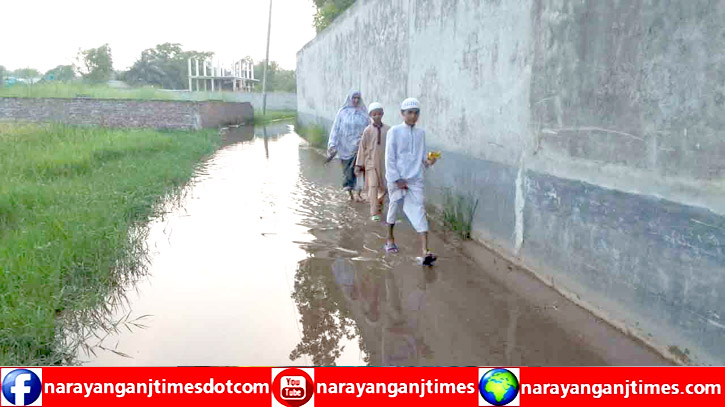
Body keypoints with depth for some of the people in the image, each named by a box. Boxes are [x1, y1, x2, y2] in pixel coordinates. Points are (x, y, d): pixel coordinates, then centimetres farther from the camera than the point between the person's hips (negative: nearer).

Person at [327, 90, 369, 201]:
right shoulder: (343, 112, 3)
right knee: (348, 170, 7)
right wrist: (333, 145, -4)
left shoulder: (363, 112, 5)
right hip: (346, 147, 0)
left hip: (360, 147, 0)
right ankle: (350, 193, 21)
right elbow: (336, 129, 2)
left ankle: (359, 193, -3)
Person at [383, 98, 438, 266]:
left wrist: (427, 161, -8)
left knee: (419, 211, -8)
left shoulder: (421, 133, 9)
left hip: (415, 180, 2)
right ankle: (390, 238, 39)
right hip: (396, 179, -2)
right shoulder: (394, 131, -3)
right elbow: (390, 158, -6)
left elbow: (421, 156, 15)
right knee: (394, 207, 14)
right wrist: (397, 179, -11)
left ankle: (425, 252, -16)